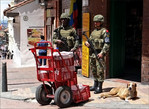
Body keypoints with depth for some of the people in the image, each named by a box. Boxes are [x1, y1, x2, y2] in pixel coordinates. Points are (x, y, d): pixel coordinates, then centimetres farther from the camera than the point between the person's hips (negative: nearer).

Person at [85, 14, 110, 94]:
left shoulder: (104, 31, -5)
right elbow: (90, 40, 25)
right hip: (92, 53, 8)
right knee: (93, 70, 13)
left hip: (99, 53, -8)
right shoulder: (93, 31, 18)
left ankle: (99, 87, -3)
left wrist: (102, 53, -19)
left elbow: (107, 44, -11)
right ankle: (95, 85, 25)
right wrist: (87, 43, 1)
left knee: (100, 70, -7)